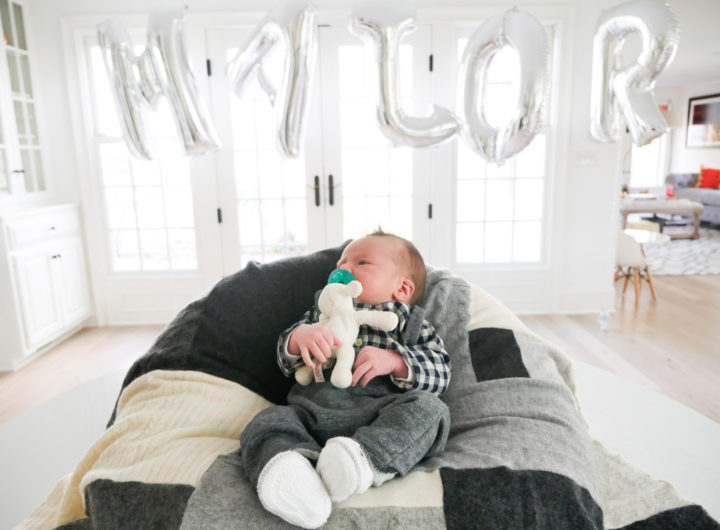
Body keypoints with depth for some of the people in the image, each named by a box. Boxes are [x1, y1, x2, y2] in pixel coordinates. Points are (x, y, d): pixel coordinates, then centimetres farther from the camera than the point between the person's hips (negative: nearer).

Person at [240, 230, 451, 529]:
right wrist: (300, 335, -3)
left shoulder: (410, 323, 21)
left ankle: (367, 458, -47)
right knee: (266, 423, -22)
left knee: (429, 408, -27)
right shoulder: (322, 315, 30)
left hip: (378, 410, -2)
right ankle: (292, 468, -49)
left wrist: (395, 361, -11)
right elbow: (286, 363, 20)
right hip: (311, 409, 3)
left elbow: (440, 374, 7)